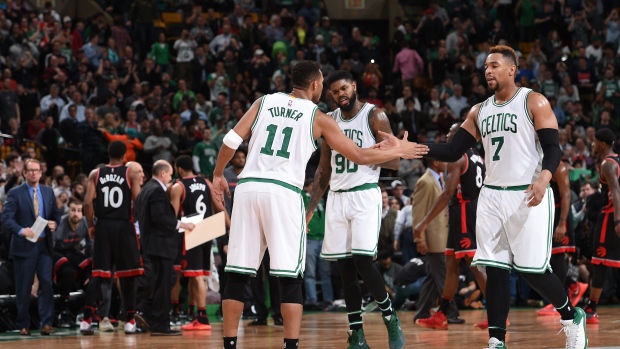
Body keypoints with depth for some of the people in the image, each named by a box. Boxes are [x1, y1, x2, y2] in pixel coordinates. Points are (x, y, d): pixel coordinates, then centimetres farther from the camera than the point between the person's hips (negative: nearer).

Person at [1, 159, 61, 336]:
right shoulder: (15, 193, -3)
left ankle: (46, 324, -7)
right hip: (24, 246, -3)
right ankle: (23, 325, 14)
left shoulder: (48, 192, 11)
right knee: (23, 288, 3)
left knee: (46, 283, -8)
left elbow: (56, 213, 18)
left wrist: (54, 223, -5)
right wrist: (21, 230, -27)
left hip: (44, 245, 3)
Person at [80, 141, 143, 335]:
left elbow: (88, 202, -5)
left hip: (102, 225, 2)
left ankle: (86, 319, -4)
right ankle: (130, 320, 5)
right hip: (124, 226, -2)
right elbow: (138, 201, -11)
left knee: (98, 274, 5)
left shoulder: (96, 174, 5)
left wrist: (91, 225, 6)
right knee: (127, 273, 7)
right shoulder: (132, 174, -1)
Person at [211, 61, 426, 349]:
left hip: (248, 187, 3)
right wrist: (397, 151, 24)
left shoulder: (264, 102, 15)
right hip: (283, 192, -3)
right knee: (290, 278, 1)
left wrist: (218, 175, 19)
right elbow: (359, 156, 10)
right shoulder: (317, 117, 8)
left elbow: (232, 140, 4)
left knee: (238, 274, 6)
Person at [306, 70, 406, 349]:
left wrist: (360, 152, -20)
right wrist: (309, 210, 12)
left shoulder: (374, 116, -3)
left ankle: (391, 319, 3)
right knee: (345, 268, 1)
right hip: (336, 197, 5)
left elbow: (395, 162, -6)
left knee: (363, 261, -16)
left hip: (365, 195, -5)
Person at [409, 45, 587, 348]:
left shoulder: (534, 102, -3)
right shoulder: (479, 111, 13)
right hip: (492, 196, 6)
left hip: (527, 196, -5)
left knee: (532, 270, -6)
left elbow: (553, 148, -10)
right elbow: (453, 152, 11)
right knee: (495, 269, 0)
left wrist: (544, 178, -29)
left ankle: (571, 317, 17)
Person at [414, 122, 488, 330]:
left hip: (463, 214, -10)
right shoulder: (478, 159, 16)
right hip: (475, 213, 10)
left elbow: (448, 193, -21)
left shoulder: (457, 158, -12)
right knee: (451, 265, 14)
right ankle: (441, 316, 18)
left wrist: (425, 223, -21)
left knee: (476, 265, -10)